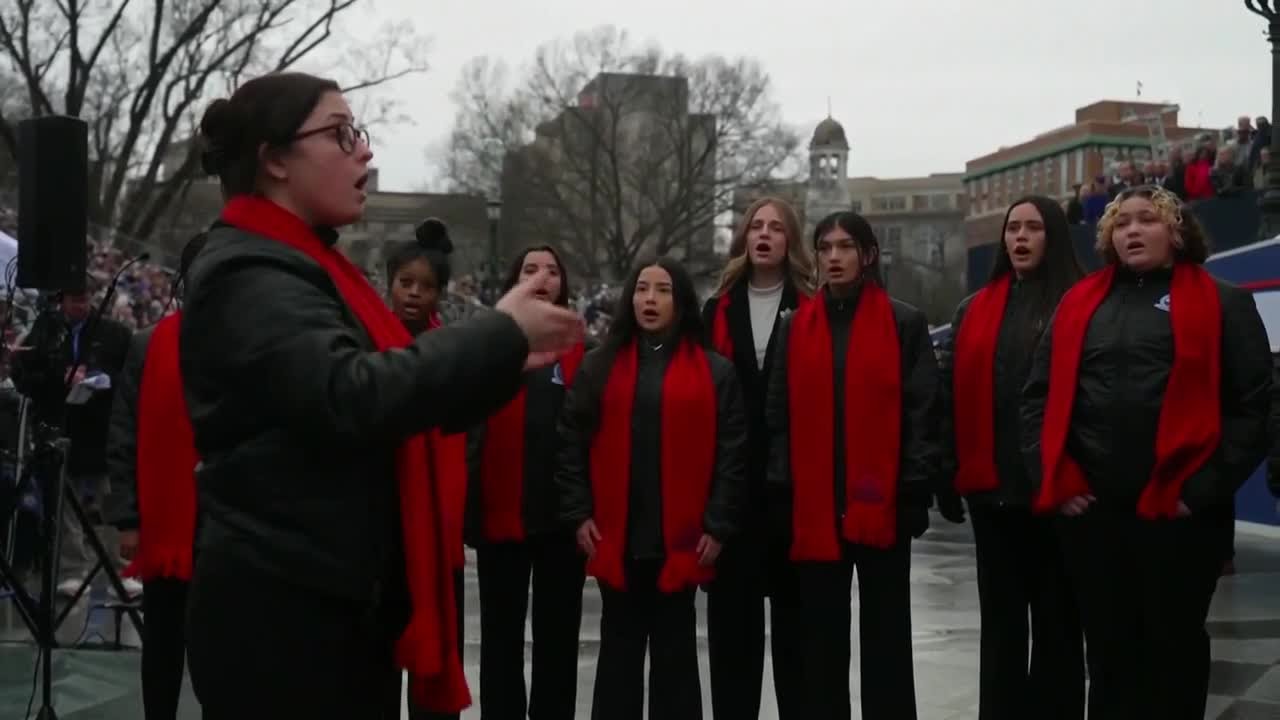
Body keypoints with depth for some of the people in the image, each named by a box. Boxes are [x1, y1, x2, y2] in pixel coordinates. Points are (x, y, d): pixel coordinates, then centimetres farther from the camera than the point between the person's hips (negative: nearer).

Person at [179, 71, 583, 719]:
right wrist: (501, 332, -21)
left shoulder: (301, 265, 17)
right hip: (277, 613, -10)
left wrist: (505, 361, 8)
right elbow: (351, 398, -29)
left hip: (337, 600, 10)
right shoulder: (251, 275, -15)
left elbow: (395, 396, 20)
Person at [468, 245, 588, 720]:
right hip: (503, 512, -1)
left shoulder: (580, 351, 6)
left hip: (563, 513, 1)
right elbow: (469, 427, -3)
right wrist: (470, 504, -11)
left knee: (558, 633, 10)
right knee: (502, 634, 9)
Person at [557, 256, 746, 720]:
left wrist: (718, 525, -6)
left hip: (681, 541, -1)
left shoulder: (715, 372, 1)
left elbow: (732, 453, -1)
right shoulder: (599, 366, 6)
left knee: (675, 651, 8)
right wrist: (578, 514, -3)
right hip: (615, 538, 2)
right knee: (619, 649, 10)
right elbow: (571, 442, 5)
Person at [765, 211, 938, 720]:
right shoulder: (796, 327, 9)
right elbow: (779, 415, 9)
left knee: (886, 634, 7)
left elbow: (922, 412, -2)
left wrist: (916, 491, -8)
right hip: (813, 508, 3)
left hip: (881, 505, -2)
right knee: (821, 637, 9)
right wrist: (781, 491, 2)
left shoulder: (905, 324, 1)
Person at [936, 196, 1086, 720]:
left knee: (1057, 620, 7)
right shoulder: (974, 311, 11)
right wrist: (949, 476, 2)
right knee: (1000, 622, 11)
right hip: (993, 488, 4)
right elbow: (951, 397, 9)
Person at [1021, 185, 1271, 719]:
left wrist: (1205, 488, -10)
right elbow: (1040, 395, 11)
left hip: (1178, 511, -3)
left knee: (1174, 647, 8)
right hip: (1089, 508, 3)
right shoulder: (1079, 303, 12)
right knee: (1107, 646, 12)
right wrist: (1056, 479, -1)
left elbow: (1254, 405, -2)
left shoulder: (1221, 304, 3)